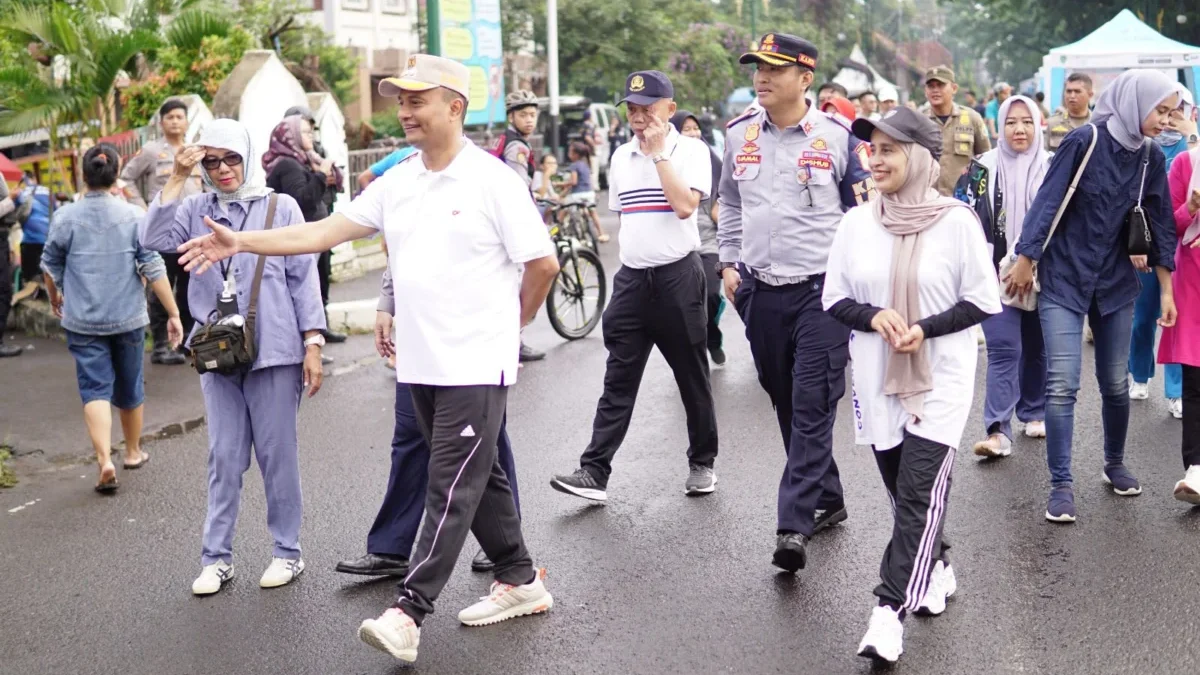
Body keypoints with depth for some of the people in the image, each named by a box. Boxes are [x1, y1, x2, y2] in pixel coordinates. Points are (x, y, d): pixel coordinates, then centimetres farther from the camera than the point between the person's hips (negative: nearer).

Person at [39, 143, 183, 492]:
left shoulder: (65, 217, -6)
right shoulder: (133, 216, -8)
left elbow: (51, 267, 7)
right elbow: (154, 269, -10)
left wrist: (55, 299, 26)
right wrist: (173, 314, -4)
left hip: (82, 321, -1)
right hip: (128, 318, 1)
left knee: (95, 388, -1)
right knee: (129, 387, 17)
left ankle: (105, 460, -18)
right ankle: (133, 452, 35)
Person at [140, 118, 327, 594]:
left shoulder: (280, 207, 0)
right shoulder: (195, 209, 6)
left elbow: (304, 278, 0)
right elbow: (154, 238, -10)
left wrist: (312, 344, -4)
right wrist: (177, 178, -10)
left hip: (274, 352, -2)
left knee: (277, 455, 5)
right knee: (224, 458, 8)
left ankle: (288, 552, 17)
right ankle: (216, 557, 16)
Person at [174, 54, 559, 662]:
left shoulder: (492, 180, -10)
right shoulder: (396, 183, 8)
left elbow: (543, 263, -8)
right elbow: (326, 231, 5)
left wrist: (509, 323, 3)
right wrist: (241, 242, -1)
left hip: (475, 366, -7)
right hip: (421, 363, 7)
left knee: (450, 491, -6)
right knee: (478, 477, 16)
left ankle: (409, 613, -6)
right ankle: (521, 581, 29)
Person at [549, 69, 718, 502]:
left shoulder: (691, 150, -5)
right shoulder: (621, 157, 11)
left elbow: (685, 206, -20)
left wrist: (658, 153, -15)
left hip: (678, 276, -4)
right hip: (631, 278, 4)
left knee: (692, 377, 8)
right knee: (617, 382, 1)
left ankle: (702, 463, 23)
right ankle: (594, 472, -1)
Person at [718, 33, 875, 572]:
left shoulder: (838, 137, -4)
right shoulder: (739, 135, 7)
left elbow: (865, 210, 3)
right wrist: (729, 262, 14)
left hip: (822, 290, -5)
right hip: (760, 291, 5)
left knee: (813, 407, -9)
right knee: (786, 405, 12)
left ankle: (794, 525, -10)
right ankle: (828, 500, 28)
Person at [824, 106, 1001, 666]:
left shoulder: (956, 221, -9)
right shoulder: (856, 222, 0)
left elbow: (983, 301, -4)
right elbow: (834, 298, 6)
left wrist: (925, 328, -18)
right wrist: (873, 316, -14)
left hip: (940, 376, -4)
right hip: (877, 378, 4)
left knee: (919, 492, -10)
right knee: (904, 491, 13)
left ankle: (890, 610, -10)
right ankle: (935, 568, 37)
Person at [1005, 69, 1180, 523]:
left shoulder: (1150, 158, 3)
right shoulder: (1085, 142, -13)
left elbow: (1160, 224, 9)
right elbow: (1048, 201, -11)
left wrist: (1166, 289, 9)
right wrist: (1025, 261, -9)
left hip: (1115, 283, 5)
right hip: (1063, 281, -5)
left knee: (1116, 383, 10)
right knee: (1062, 385, -9)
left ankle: (1115, 464, 32)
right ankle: (1061, 485, -2)